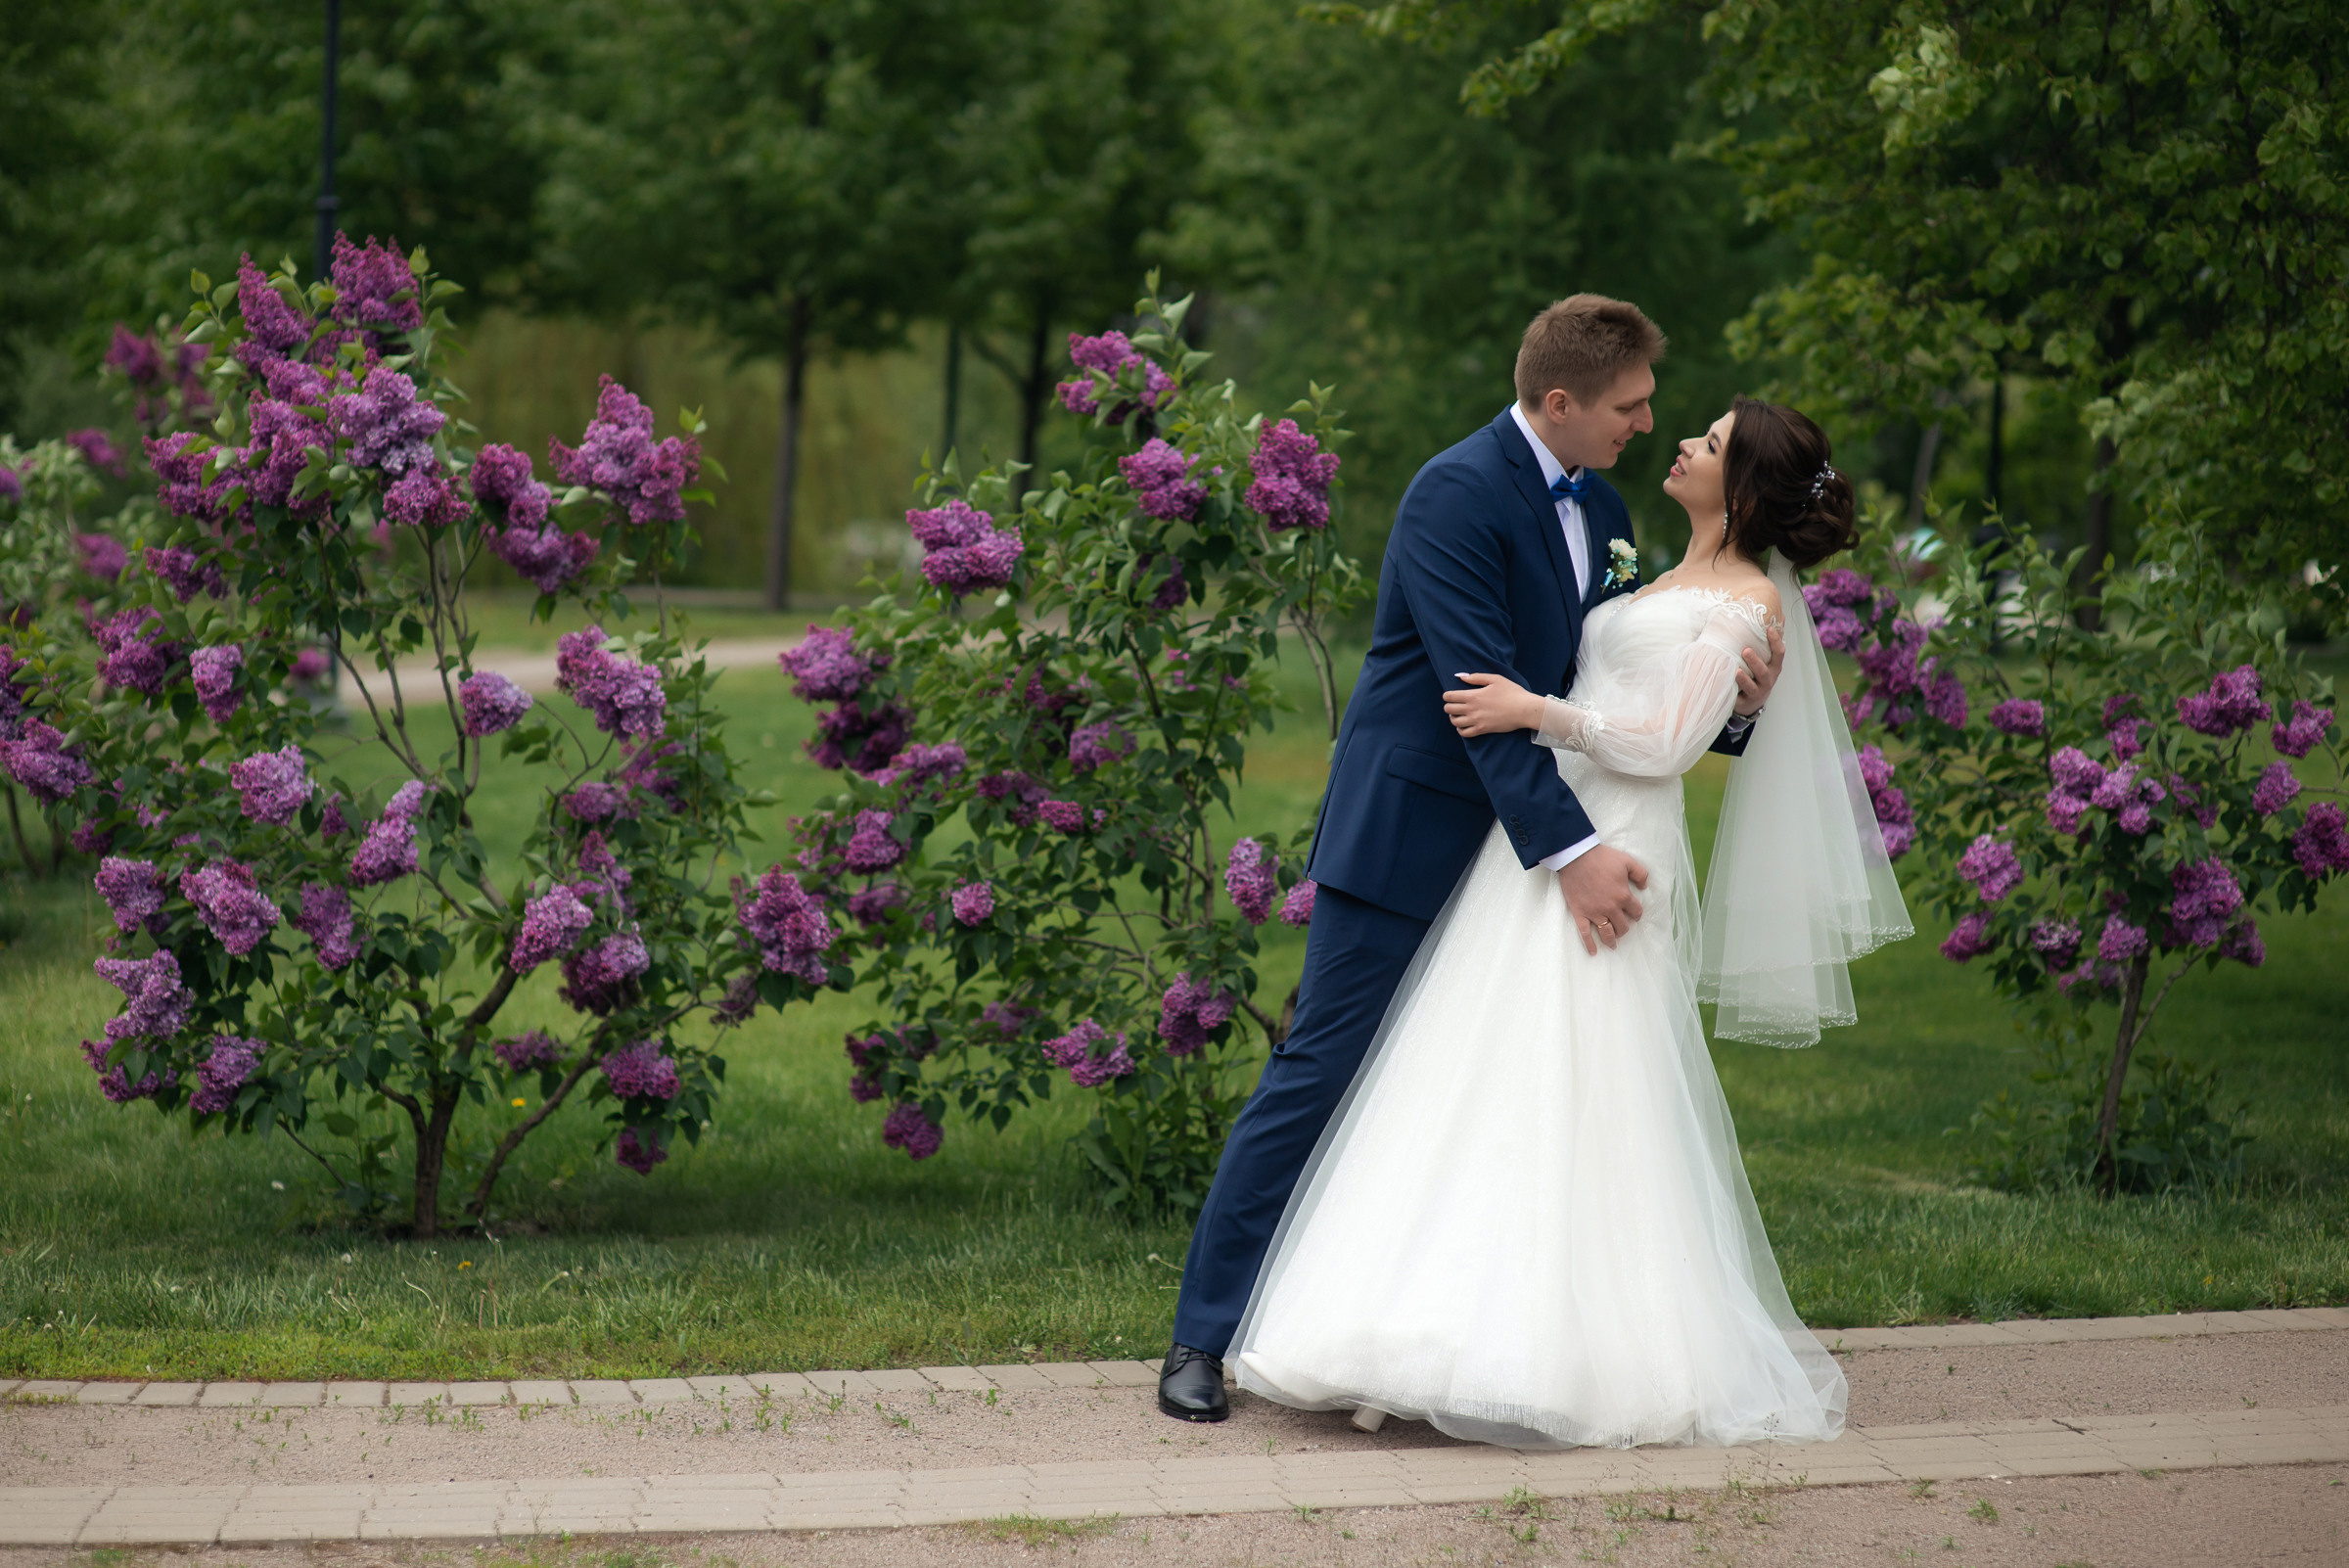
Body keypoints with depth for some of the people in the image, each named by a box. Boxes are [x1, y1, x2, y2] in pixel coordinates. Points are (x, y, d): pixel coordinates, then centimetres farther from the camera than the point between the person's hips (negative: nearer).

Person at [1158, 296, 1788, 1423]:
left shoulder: (1601, 513, 12)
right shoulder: (1456, 495, -16)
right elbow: (1484, 692, -23)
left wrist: (1733, 705, -6)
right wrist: (1569, 850, -28)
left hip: (1517, 845, 8)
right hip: (1408, 840, -8)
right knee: (1321, 1075, -5)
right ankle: (1205, 1339, 2)